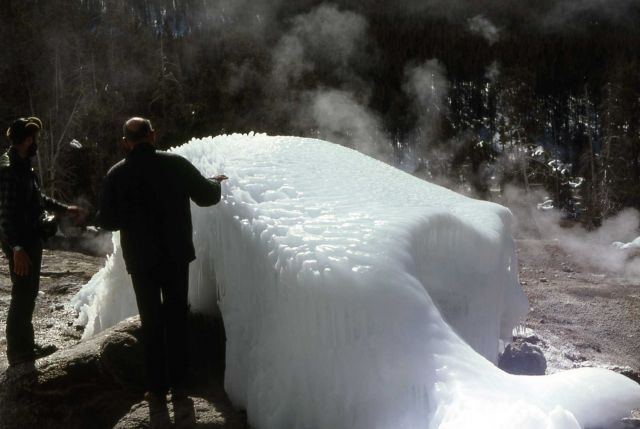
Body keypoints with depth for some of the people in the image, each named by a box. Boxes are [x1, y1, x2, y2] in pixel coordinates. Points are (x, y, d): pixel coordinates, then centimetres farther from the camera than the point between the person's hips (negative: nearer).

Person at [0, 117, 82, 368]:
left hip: (29, 238, 10)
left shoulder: (21, 166, 12)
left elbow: (37, 198, 26)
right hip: (21, 242, -10)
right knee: (22, 295, -3)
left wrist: (65, 208, 33)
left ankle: (25, 345, 28)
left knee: (28, 293, 17)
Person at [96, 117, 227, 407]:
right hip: (176, 254, 1)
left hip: (141, 258, 0)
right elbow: (206, 196, 0)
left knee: (151, 321, 10)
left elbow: (107, 221, -5)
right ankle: (178, 385, 16)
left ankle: (157, 388, 12)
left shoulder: (117, 175, -7)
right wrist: (216, 183, 21)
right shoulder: (176, 164, -7)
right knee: (176, 318, 12)